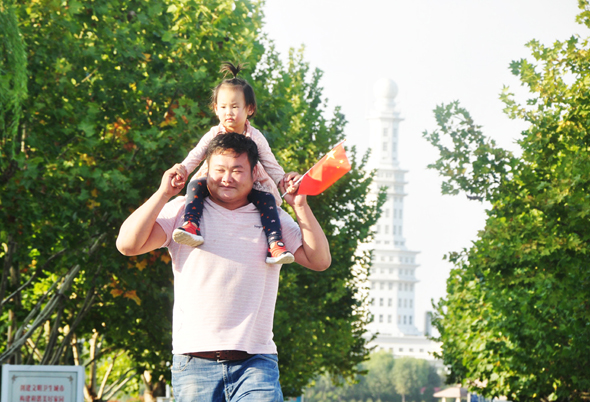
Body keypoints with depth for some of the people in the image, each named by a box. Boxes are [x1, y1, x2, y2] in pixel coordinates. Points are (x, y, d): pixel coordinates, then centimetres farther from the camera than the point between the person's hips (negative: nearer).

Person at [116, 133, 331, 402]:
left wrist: (301, 207, -1)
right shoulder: (183, 211, 9)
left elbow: (320, 261, 8)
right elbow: (127, 245, -1)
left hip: (255, 361, 0)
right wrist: (163, 194, -4)